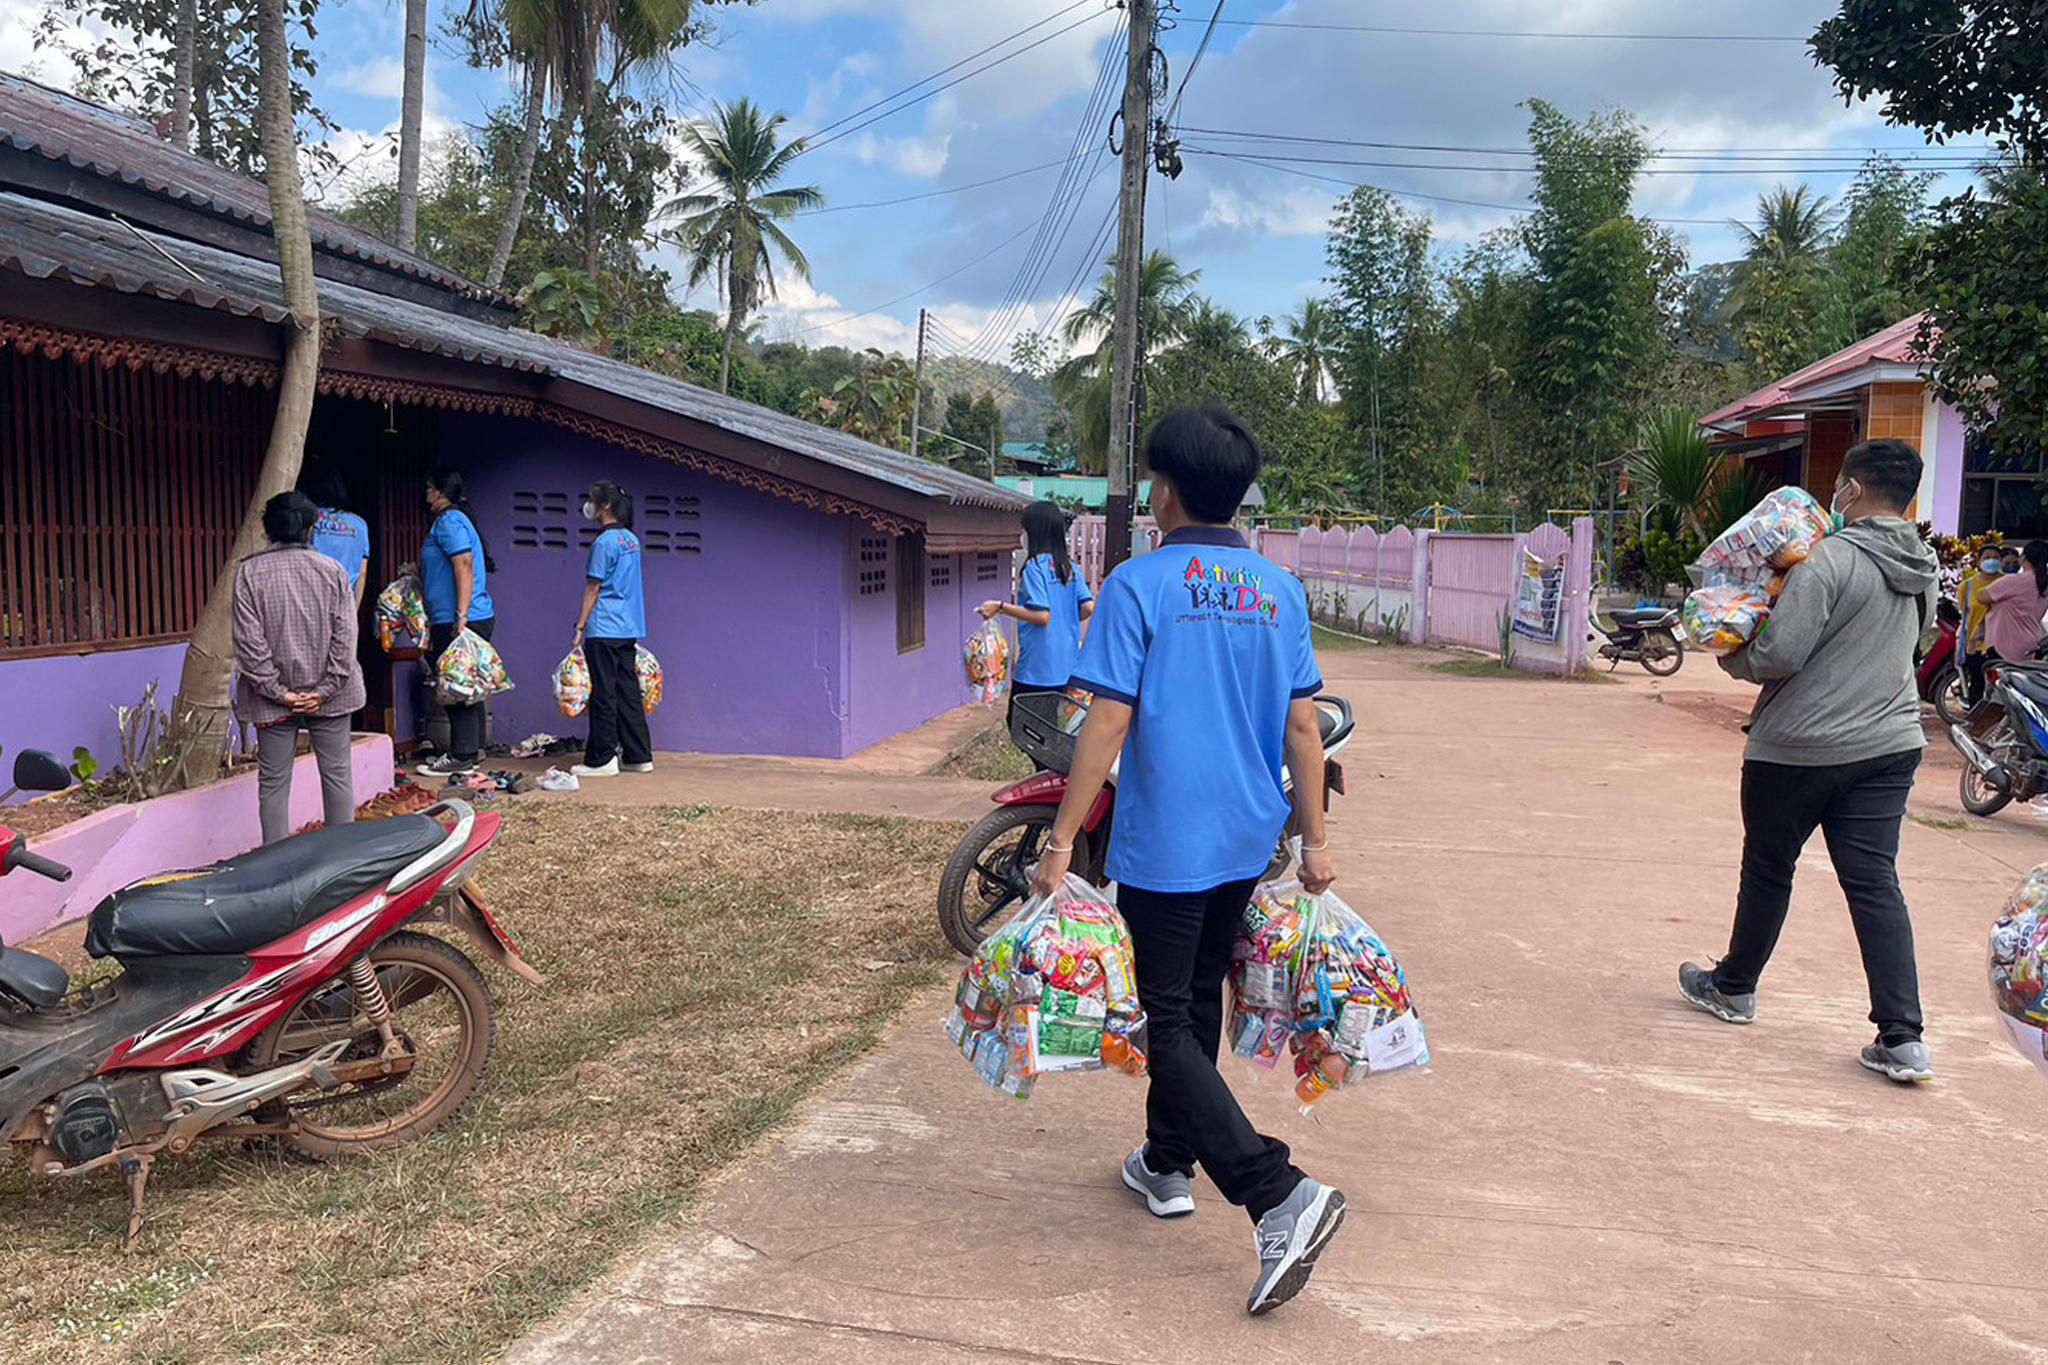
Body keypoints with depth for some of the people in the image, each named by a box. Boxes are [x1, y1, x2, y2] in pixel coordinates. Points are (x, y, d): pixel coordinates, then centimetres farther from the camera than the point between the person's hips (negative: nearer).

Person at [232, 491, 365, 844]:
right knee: (337, 775, 9)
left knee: (273, 782, 6)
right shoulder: (332, 570, -3)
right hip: (329, 695, 1)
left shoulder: (248, 572, -4)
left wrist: (277, 691, -6)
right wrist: (325, 689, -4)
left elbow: (249, 641, -9)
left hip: (274, 699, 0)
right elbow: (344, 636, -7)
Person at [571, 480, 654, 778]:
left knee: (604, 694, -3)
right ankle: (639, 756, 13)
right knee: (628, 692, 11)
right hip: (629, 628, 8)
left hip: (604, 630, -8)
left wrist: (580, 627, -8)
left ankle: (601, 760, 2)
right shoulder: (632, 540, 12)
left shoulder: (604, 542, -12)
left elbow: (593, 588, -12)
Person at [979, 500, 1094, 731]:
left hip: (1036, 670, -7)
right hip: (1066, 669, 7)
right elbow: (1088, 608, 3)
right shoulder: (1070, 567, 8)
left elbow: (1042, 615, -19)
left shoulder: (1035, 566, -12)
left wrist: (1001, 607, -13)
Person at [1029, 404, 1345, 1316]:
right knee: (1198, 1004, 21)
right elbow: (1302, 728, 4)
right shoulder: (1279, 590, 4)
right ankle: (1168, 1163, 36)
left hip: (1163, 846, -6)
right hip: (1246, 841, 6)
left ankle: (1279, 1195, -12)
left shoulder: (1138, 585, -12)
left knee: (1170, 1026, 0)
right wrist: (1314, 839, 10)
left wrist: (1062, 840, -10)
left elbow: (1107, 724, -16)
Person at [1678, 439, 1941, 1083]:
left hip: (1800, 746, -6)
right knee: (1875, 882, 4)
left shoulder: (1830, 560, -18)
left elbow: (1779, 654, -22)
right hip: (1891, 742, 6)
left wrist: (1733, 660, -3)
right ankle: (1902, 1038, -1)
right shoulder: (1925, 570, 8)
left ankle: (1734, 988, 30)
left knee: (1768, 868, 12)